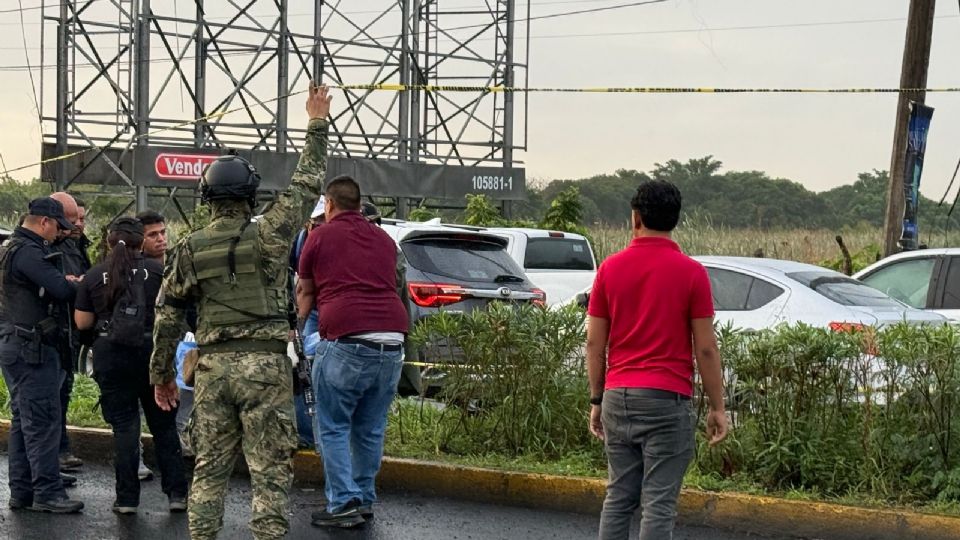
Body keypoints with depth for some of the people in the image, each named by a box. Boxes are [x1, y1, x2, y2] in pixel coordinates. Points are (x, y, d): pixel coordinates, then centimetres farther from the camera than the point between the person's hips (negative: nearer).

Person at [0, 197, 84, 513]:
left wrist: (65, 283, 1)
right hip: (31, 348, -11)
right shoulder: (29, 253, -17)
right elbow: (62, 291, -25)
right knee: (43, 421, -8)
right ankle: (47, 493, -8)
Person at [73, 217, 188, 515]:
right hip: (152, 350, 0)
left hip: (110, 355, 0)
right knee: (163, 425, 10)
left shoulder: (93, 276, -1)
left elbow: (82, 322, 2)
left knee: (124, 426, 6)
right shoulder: (156, 270, -2)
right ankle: (177, 492, 10)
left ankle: (127, 498, 5)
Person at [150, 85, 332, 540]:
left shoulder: (189, 250, 3)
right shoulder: (268, 236, -5)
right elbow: (307, 183, 5)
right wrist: (317, 124, 14)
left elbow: (167, 316, 6)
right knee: (270, 470, 0)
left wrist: (161, 374, 17)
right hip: (265, 365, -3)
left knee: (209, 469, 12)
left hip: (213, 366, 3)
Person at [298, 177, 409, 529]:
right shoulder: (384, 239, 20)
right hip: (392, 340, 5)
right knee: (371, 429, 14)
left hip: (347, 339, -5)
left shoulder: (321, 236, 8)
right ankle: (365, 499, 19)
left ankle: (344, 503, -5)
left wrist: (300, 316, 42)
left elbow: (306, 293, 21)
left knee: (333, 428, 2)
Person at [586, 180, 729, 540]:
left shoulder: (610, 268, 3)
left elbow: (594, 342, 5)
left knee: (618, 498, 12)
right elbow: (705, 348, -7)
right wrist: (717, 407, 1)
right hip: (666, 400, -4)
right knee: (659, 504, -3)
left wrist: (596, 401, 13)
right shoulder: (691, 273, -7)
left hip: (618, 398, 4)